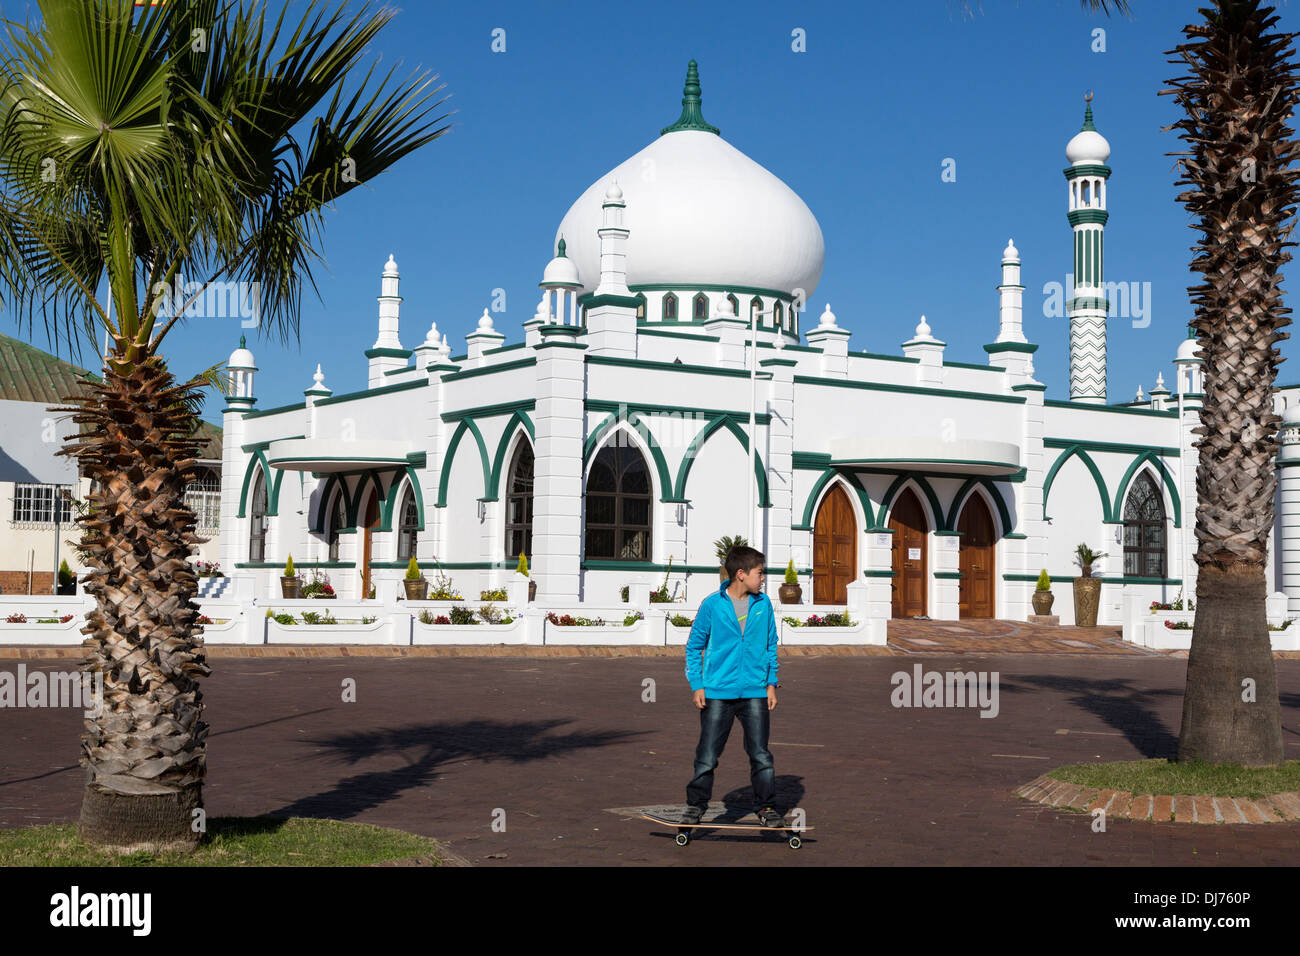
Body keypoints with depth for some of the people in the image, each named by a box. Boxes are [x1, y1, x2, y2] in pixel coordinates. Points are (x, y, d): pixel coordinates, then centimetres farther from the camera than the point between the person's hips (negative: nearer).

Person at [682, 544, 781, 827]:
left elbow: (771, 645, 16)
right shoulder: (712, 605, -3)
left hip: (755, 692, 2)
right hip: (717, 692, -2)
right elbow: (694, 646, 5)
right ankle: (696, 805, 15)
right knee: (707, 756, 2)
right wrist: (696, 685, -1)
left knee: (760, 755, 1)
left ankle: (766, 806, 14)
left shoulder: (763, 604, 6)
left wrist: (771, 683, 9)